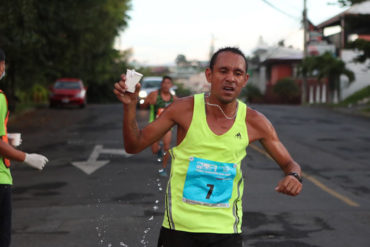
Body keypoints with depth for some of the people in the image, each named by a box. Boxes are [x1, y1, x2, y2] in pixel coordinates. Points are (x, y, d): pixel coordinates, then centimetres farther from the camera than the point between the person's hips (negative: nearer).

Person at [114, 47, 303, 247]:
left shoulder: (254, 122, -4)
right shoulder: (184, 109, -7)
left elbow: (289, 164, 8)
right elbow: (134, 146, -1)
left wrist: (294, 176, -15)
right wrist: (129, 105, -17)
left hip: (226, 230, 1)